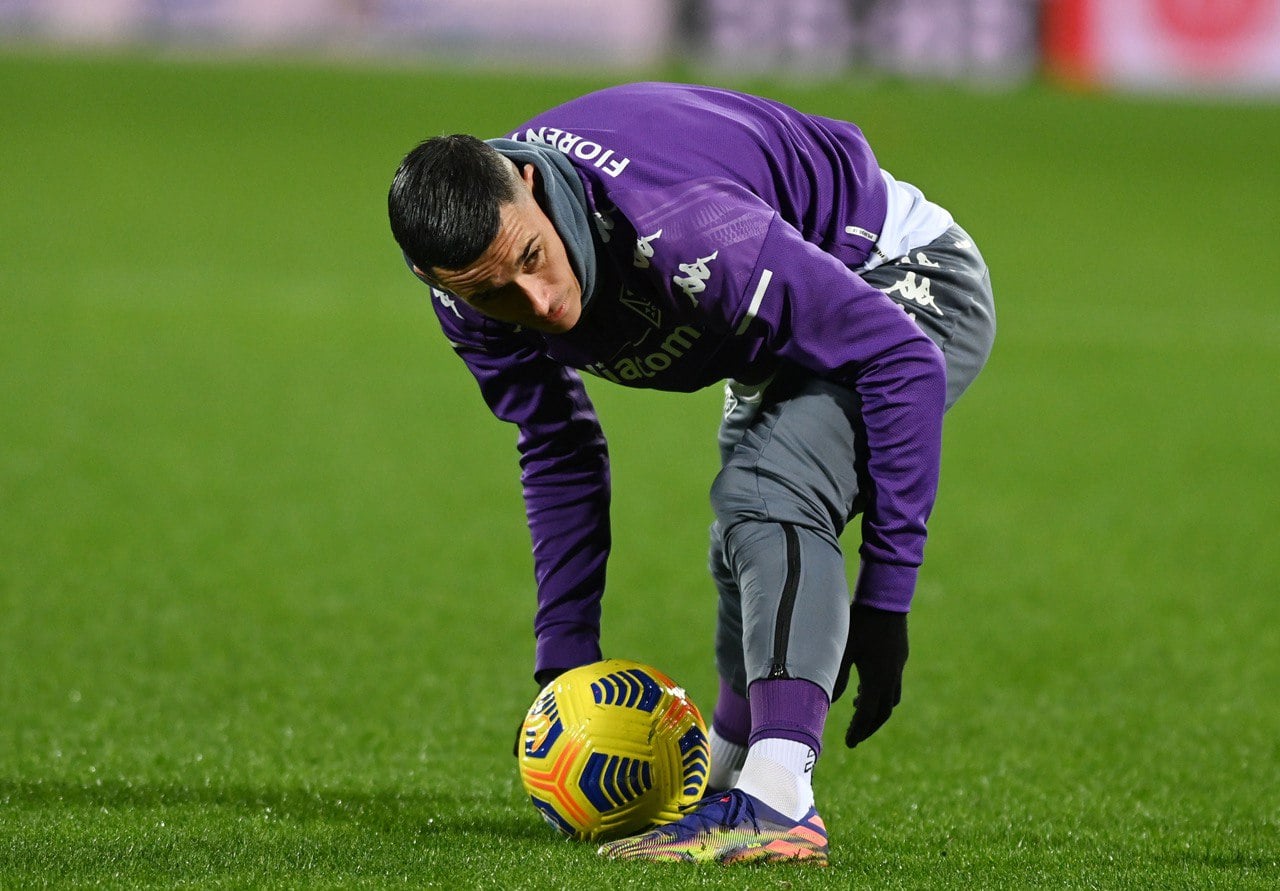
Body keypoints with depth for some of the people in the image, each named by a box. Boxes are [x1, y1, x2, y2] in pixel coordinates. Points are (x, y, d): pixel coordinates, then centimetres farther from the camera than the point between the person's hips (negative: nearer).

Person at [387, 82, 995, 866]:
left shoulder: (679, 230, -42)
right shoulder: (473, 281, -19)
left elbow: (903, 361, -34)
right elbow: (558, 453, 1)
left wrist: (884, 600, -31)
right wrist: (565, 659, -2)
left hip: (910, 286, -8)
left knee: (767, 496, -30)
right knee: (749, 544, 23)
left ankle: (776, 804, -38)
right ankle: (728, 767, 47)